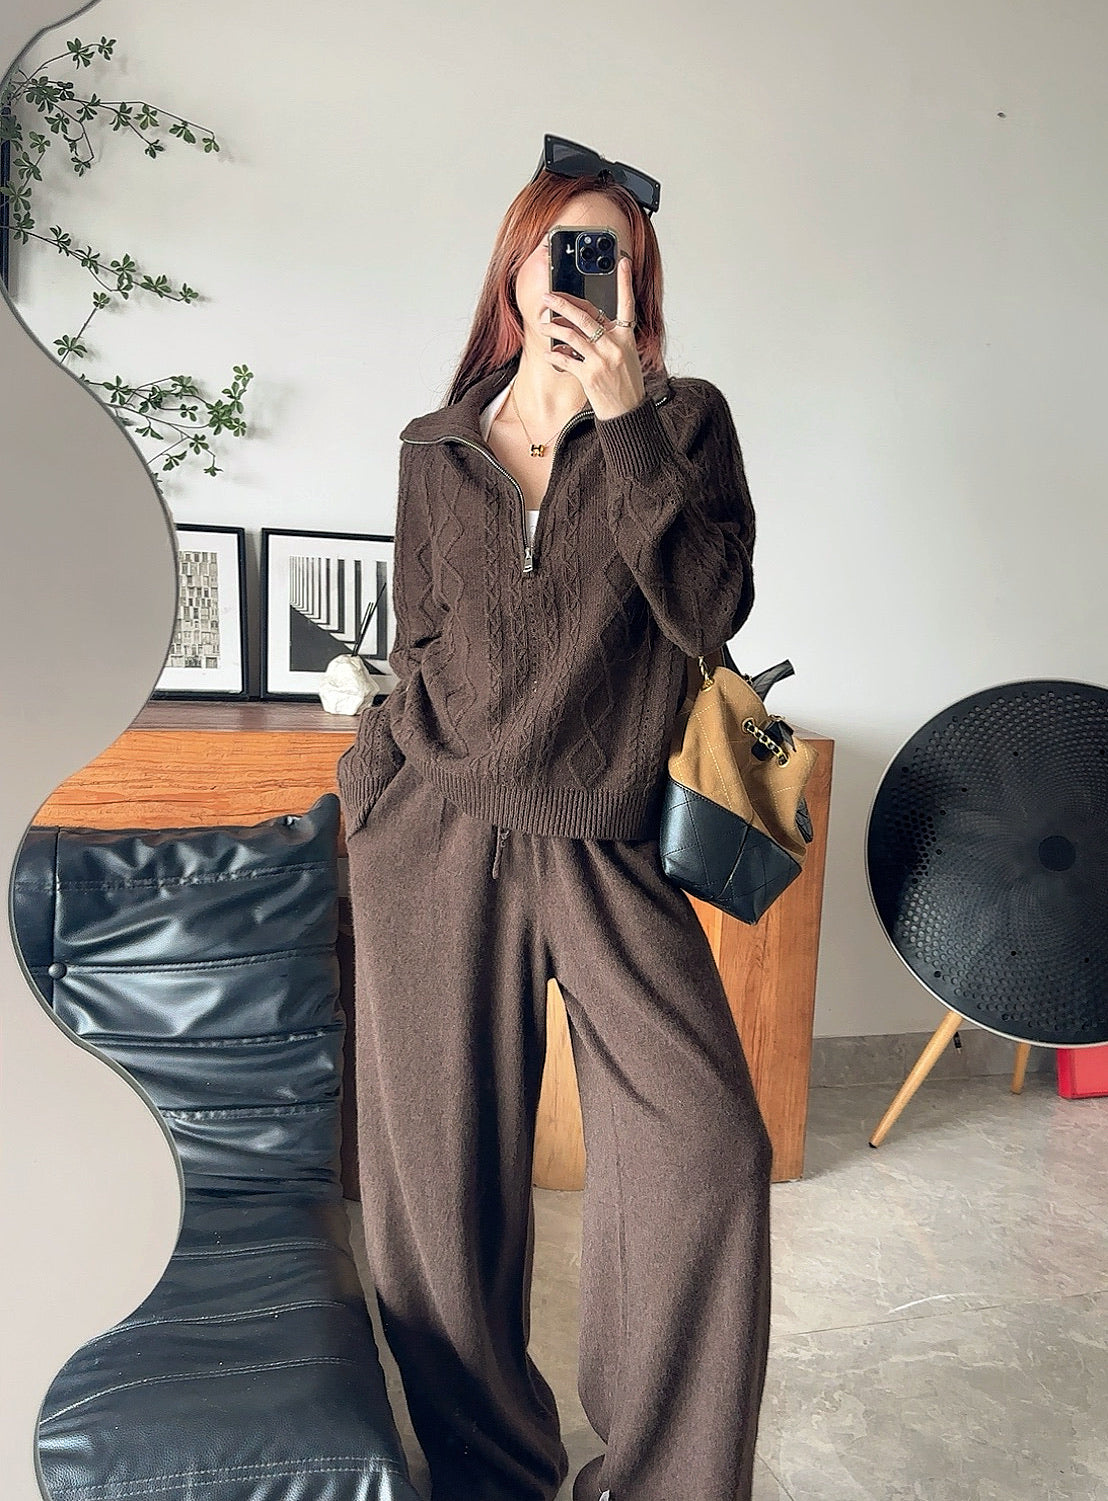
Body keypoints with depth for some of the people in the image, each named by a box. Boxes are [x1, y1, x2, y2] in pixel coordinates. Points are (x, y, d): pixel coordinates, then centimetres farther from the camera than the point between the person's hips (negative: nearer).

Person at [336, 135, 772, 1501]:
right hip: (435, 841, 2)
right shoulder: (437, 450, 12)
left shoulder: (685, 419, 6)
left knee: (708, 1144, -10)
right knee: (444, 1171, 8)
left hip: (607, 850, -1)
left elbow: (712, 610, -9)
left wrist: (628, 424, -12)